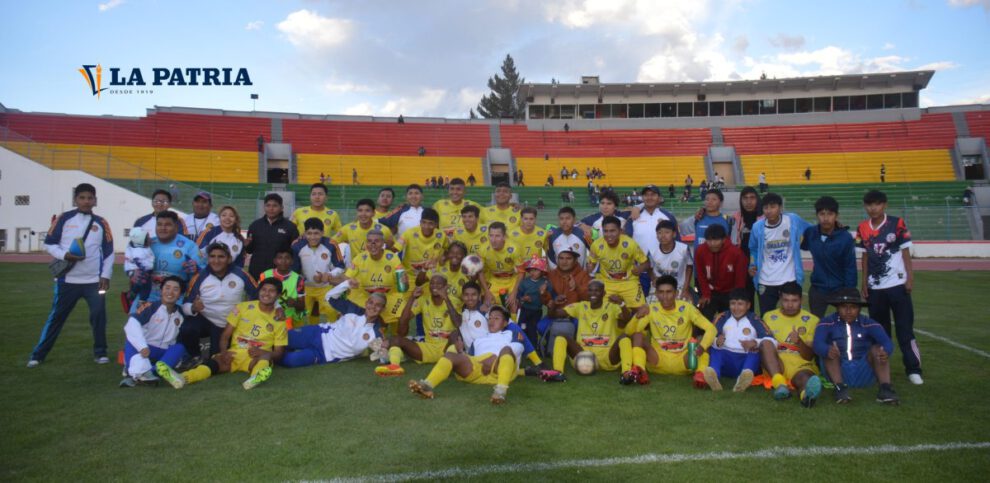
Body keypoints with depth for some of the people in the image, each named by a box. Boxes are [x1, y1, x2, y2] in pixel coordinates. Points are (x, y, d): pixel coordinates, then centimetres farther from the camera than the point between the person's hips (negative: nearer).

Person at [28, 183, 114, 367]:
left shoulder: (101, 223, 5)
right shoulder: (64, 219, 1)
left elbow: (109, 251, 6)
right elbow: (49, 244, 3)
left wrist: (106, 275, -1)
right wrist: (64, 255, -15)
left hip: (94, 280, 1)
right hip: (67, 280, -1)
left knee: (99, 314, -3)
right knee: (56, 316, 5)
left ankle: (100, 352, 12)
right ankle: (38, 354, 16)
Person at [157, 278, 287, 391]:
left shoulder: (279, 320, 3)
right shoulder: (243, 307, 5)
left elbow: (279, 353, 2)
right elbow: (225, 335, 5)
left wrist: (263, 352, -20)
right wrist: (224, 352, -16)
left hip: (258, 357, -1)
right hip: (235, 354, 2)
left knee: (265, 354, -36)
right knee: (217, 360, -30)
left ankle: (257, 377, -71)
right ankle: (182, 378, -59)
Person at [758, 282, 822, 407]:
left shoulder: (812, 320, 12)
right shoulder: (769, 317, 16)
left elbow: (809, 356, 5)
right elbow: (762, 342, 12)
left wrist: (799, 342, -16)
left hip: (802, 366, -1)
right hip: (775, 365, 2)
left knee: (804, 376, -38)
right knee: (766, 344, -30)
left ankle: (807, 393, -75)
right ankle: (780, 383, -49)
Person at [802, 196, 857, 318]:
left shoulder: (846, 238, -17)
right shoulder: (810, 233, -8)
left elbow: (850, 269, -13)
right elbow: (801, 245, 15)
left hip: (839, 290, -3)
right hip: (817, 289, 3)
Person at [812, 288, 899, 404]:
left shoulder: (868, 324, 3)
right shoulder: (827, 323, -1)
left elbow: (887, 342, -13)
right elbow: (818, 344, -18)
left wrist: (885, 352, -38)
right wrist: (827, 350, -43)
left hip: (864, 372, 1)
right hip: (838, 371, -1)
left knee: (877, 348, -20)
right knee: (830, 350, -25)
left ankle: (885, 388, -32)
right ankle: (840, 387, -39)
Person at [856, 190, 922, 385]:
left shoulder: (897, 224, -4)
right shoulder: (863, 228, 3)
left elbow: (905, 252, -1)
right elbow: (865, 257, 8)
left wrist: (910, 277, -7)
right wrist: (864, 282, 7)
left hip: (897, 284, -3)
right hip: (875, 287, 3)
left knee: (905, 327, -2)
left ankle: (914, 369, 2)